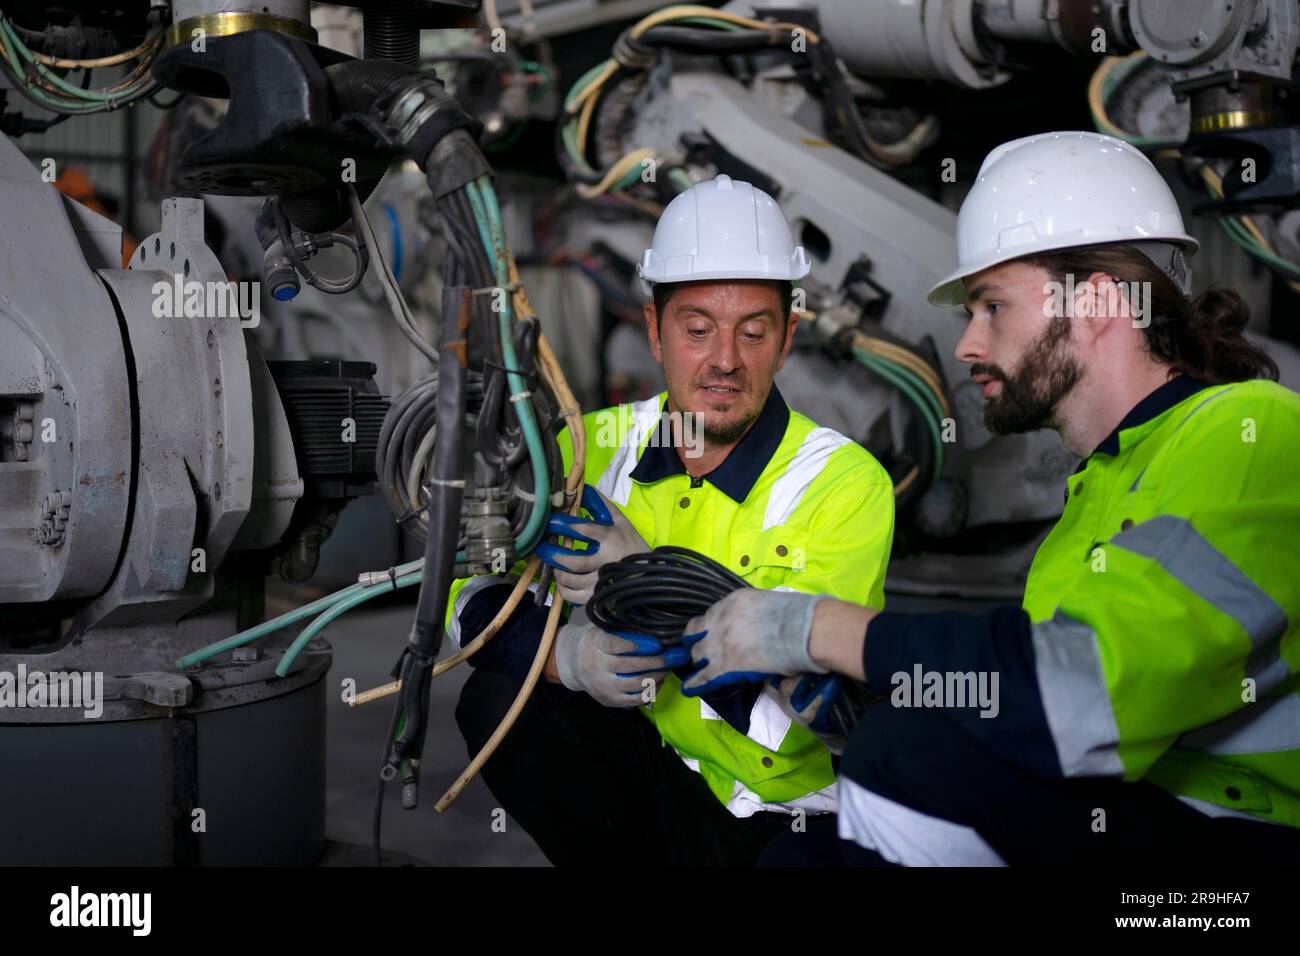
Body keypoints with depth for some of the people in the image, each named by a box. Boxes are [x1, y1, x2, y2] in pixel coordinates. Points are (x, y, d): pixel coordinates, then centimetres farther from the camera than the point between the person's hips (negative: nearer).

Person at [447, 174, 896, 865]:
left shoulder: (847, 483, -15)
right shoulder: (592, 448, -2)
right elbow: (472, 594, -5)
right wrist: (565, 654, -25)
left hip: (778, 814, -3)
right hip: (635, 755, 4)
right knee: (499, 697, -19)